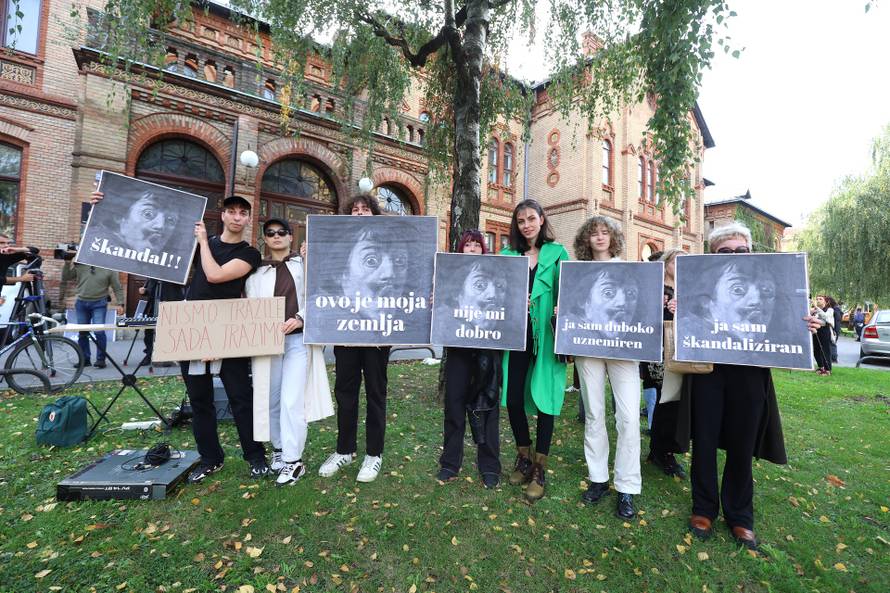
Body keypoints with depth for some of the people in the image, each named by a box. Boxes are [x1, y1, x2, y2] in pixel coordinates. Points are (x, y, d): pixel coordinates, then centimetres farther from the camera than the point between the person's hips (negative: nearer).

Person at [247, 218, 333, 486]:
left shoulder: (304, 265, 7)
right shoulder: (257, 271, 12)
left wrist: (300, 319, -15)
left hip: (298, 338, -3)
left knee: (291, 400, -6)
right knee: (271, 399, 11)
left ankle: (294, 461, 3)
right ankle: (278, 449, 30)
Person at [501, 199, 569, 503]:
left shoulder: (557, 253, 4)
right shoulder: (508, 255, 11)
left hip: (546, 336, -2)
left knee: (544, 398, 3)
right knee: (513, 398, 5)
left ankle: (539, 469, 20)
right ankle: (524, 458, 29)